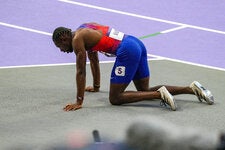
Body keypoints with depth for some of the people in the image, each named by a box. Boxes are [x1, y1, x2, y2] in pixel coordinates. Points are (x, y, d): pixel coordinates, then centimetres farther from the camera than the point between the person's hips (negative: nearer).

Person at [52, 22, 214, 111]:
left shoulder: (77, 39, -3)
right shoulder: (85, 31, 24)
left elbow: (81, 72, -6)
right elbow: (94, 60, 36)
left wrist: (79, 102, -3)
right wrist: (96, 87, 44)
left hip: (127, 52, -10)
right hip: (137, 44, 10)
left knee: (115, 98, -5)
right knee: (145, 91, 17)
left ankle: (160, 94, -18)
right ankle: (192, 88, 6)